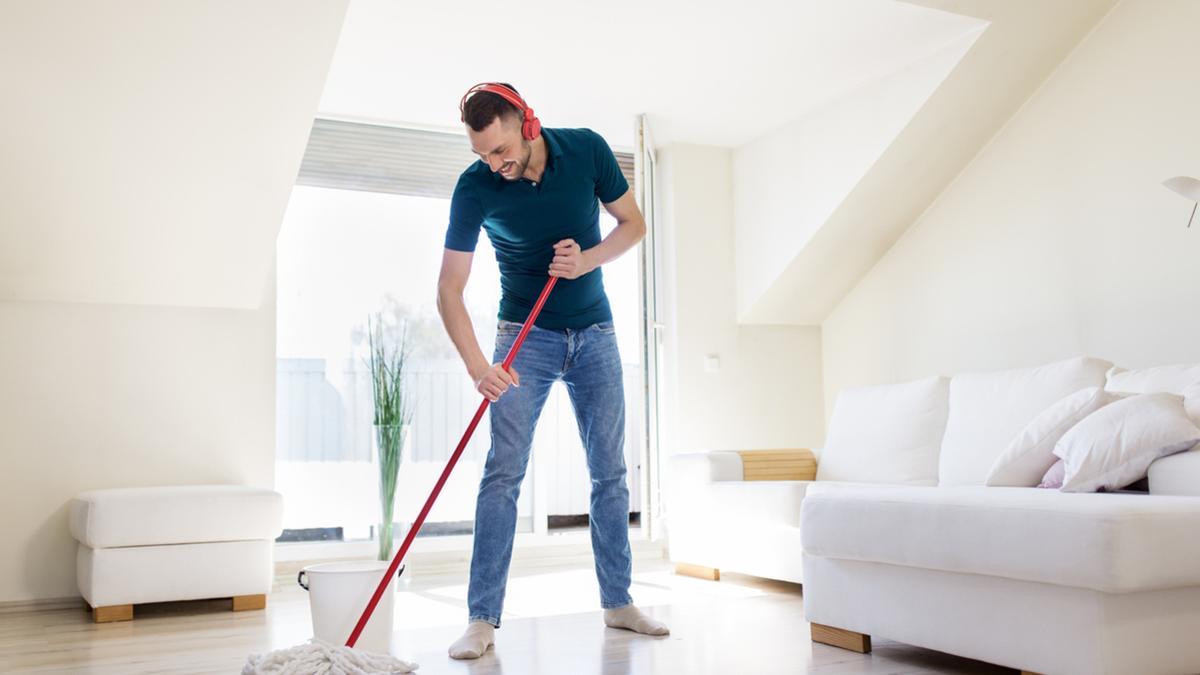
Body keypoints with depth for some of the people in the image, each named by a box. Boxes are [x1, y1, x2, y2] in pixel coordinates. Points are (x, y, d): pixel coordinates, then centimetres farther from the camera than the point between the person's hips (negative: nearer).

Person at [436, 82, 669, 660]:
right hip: (525, 335, -2)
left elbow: (632, 223, 1)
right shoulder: (474, 187, -16)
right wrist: (477, 364, -32)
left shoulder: (587, 150, -12)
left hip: (594, 333, 2)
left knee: (610, 473, 5)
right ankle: (482, 618, -5)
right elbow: (449, 289, -17)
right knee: (503, 473, -10)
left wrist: (586, 261, -19)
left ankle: (617, 602, 17)